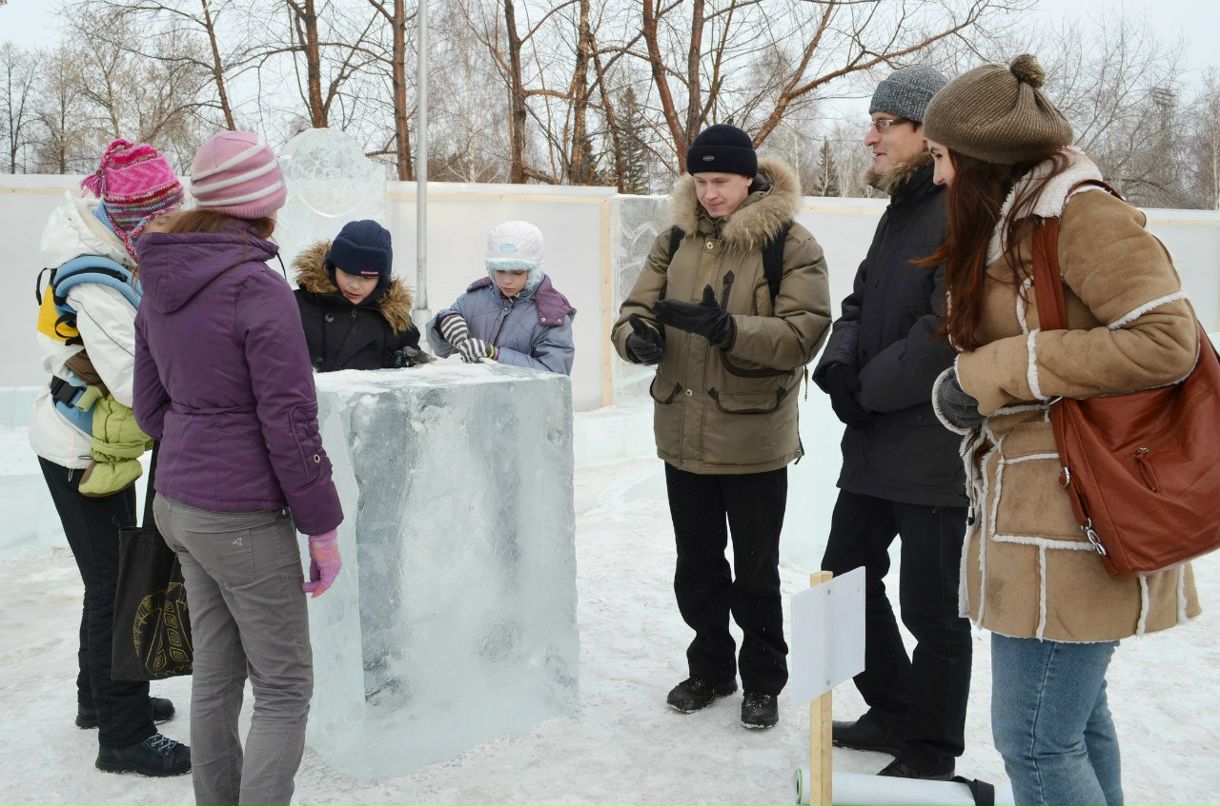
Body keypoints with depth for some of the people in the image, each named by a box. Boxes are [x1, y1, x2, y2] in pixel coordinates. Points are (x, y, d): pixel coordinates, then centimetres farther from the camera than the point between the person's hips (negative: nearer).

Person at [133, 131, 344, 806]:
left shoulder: (159, 288, 7)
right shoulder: (259, 289, -18)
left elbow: (150, 409, 13)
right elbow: (289, 421, -18)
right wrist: (322, 528, -11)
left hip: (178, 507, 8)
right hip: (244, 520, -8)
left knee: (215, 675, 18)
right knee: (285, 688, 4)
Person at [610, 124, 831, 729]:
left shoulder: (790, 244, -8)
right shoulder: (675, 241, 7)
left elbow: (804, 333, -17)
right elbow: (637, 307, 5)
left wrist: (727, 328, -31)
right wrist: (637, 334, -20)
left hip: (754, 438, -4)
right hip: (683, 432, 5)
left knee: (755, 571, 9)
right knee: (696, 565, 17)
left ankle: (763, 680, 29)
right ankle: (710, 668, 37)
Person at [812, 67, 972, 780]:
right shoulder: (900, 211, 16)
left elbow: (948, 332, -23)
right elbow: (861, 303, 17)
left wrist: (868, 389, -11)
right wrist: (840, 363, -3)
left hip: (936, 451, -9)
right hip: (875, 446, 10)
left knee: (933, 611, 4)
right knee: (847, 578, 17)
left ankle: (928, 756, 22)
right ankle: (894, 714, 36)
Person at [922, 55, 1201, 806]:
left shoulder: (1083, 213, -14)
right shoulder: (1017, 223, 15)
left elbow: (1168, 338, -23)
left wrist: (1004, 369, -20)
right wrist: (963, 388, -1)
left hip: (1071, 525, -9)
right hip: (1042, 516, 10)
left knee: (1036, 741, -3)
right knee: (1074, 713, 19)